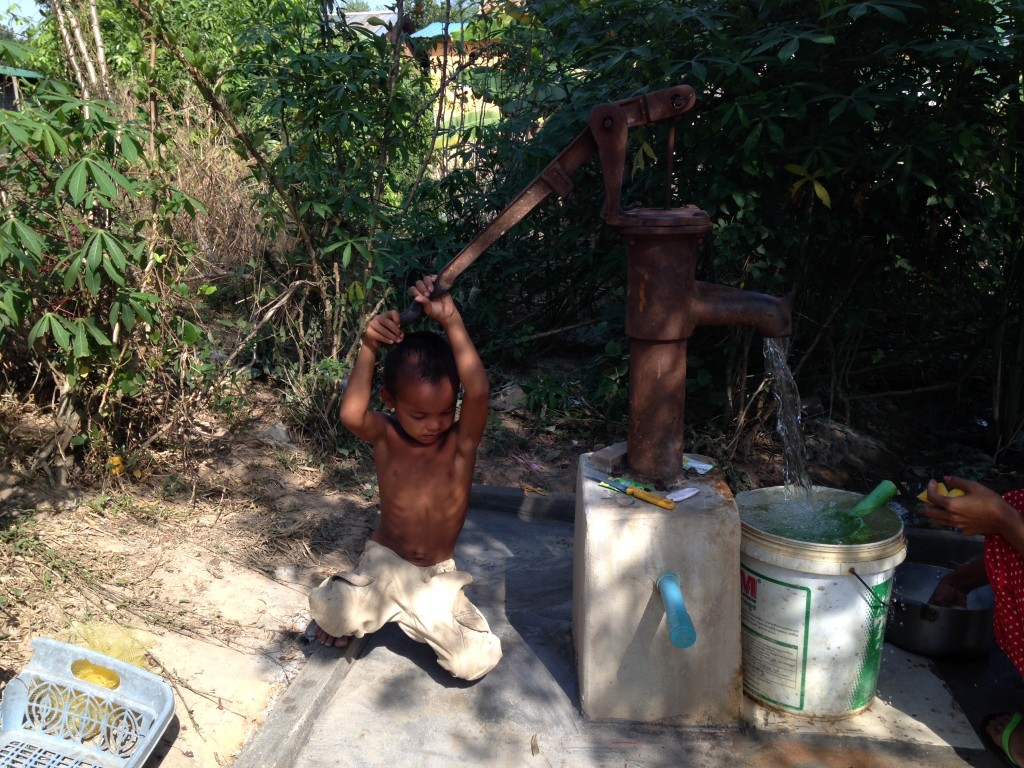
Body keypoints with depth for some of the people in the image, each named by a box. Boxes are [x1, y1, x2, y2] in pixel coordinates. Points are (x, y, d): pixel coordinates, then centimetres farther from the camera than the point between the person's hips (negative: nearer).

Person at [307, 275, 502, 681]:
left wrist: (451, 319, -41)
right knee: (334, 617, -24)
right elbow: (351, 414, -36)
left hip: (437, 576, 0)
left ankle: (428, 620, 22)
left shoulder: (462, 441, -16)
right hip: (385, 563, 1)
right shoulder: (385, 437, -13)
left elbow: (478, 391, -37)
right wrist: (369, 347, -41)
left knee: (476, 663, -11)